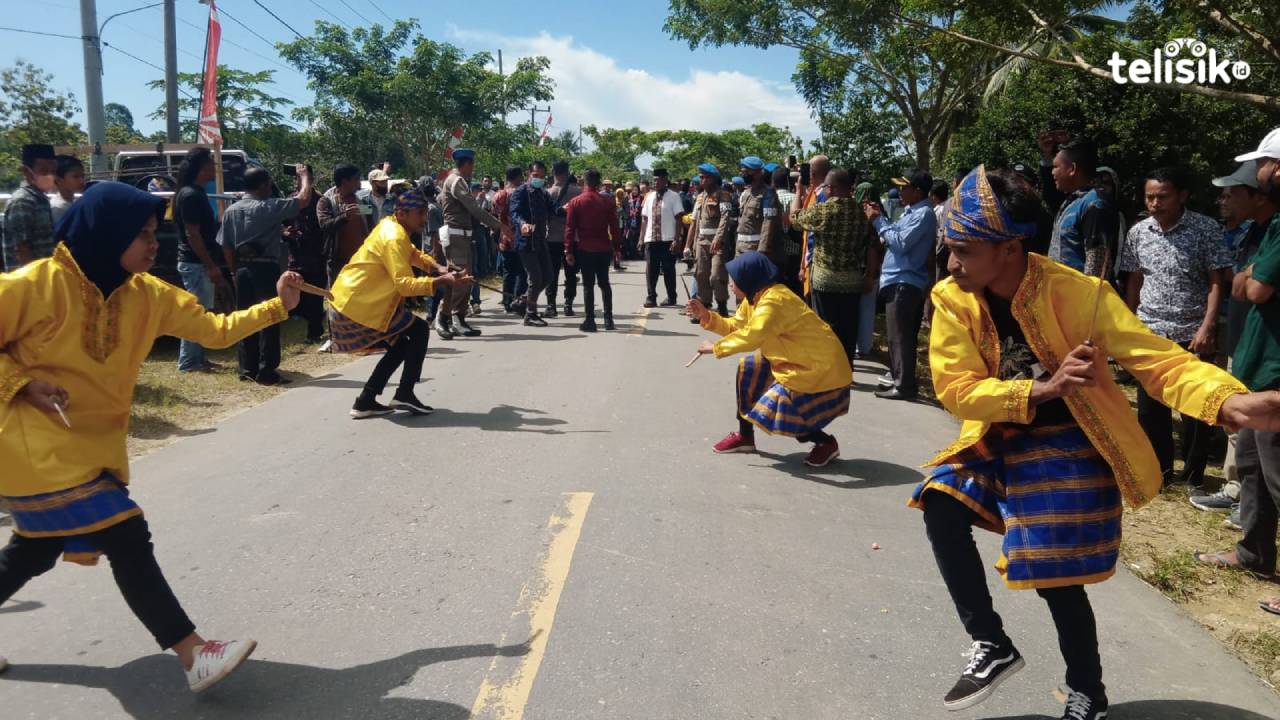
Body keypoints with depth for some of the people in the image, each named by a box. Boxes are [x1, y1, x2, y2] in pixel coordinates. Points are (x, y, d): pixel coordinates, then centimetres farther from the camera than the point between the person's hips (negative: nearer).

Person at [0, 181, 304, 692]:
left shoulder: (146, 294, -2)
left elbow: (215, 329, -2)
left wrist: (276, 306, -10)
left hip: (94, 444, 8)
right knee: (126, 538, -14)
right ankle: (194, 655, -11)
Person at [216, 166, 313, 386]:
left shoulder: (231, 211, 8)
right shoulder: (268, 207, -10)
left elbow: (226, 246, 8)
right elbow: (304, 200, -12)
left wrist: (235, 271, 16)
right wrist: (305, 176, 4)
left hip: (243, 269, 6)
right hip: (265, 269, -6)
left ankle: (248, 369, 16)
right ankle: (266, 371, -3)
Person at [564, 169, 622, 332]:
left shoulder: (575, 202, -3)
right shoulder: (607, 201, -1)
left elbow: (570, 228, -4)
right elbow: (614, 226, 0)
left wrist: (568, 251, -1)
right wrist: (617, 247, 8)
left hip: (585, 249, -1)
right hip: (604, 249, 2)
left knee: (588, 285, 3)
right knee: (604, 283, 14)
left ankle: (590, 321, 1)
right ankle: (608, 318, 13)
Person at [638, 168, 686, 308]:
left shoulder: (673, 196, -3)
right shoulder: (649, 197, 12)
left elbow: (678, 218, -7)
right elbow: (644, 219, 14)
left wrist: (676, 239, -13)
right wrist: (641, 238, 9)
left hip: (668, 239, -4)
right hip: (651, 239, 4)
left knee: (668, 269, 3)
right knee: (651, 269, 4)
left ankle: (671, 298, 15)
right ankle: (651, 297, 13)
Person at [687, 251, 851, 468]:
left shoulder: (774, 301, -26)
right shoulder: (754, 297, 6)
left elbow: (751, 337, -37)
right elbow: (736, 327, 14)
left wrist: (715, 348, -24)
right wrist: (706, 316, 2)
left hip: (821, 370, -10)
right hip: (796, 360, 10)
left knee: (769, 414, -10)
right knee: (747, 370, 8)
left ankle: (826, 443, 7)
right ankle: (745, 436, 19)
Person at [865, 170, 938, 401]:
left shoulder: (923, 214, -14)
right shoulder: (911, 211, 16)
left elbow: (901, 243, -20)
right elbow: (894, 238, 15)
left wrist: (878, 220, -12)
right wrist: (878, 218, 7)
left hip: (904, 283, -10)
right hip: (900, 281, 10)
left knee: (900, 337, -7)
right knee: (903, 337, 16)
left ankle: (904, 386, -3)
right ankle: (901, 379, 24)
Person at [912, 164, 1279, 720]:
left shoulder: (1078, 294, -22)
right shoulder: (951, 299, -13)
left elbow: (1158, 360, -24)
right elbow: (954, 389, -16)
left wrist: (1231, 402, -44)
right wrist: (1039, 389, -31)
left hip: (1068, 446, -4)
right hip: (999, 440, 4)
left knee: (1056, 579, -1)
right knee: (938, 503, -18)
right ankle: (992, 646, 3)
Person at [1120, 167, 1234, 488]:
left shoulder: (1206, 229, -7)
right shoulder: (1138, 232, 4)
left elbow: (1217, 281, -8)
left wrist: (1207, 327, -17)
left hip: (1192, 334, -3)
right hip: (1149, 332, 4)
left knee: (1194, 408, 4)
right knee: (1150, 407, 8)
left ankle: (1194, 476, 18)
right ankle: (1159, 469, 23)